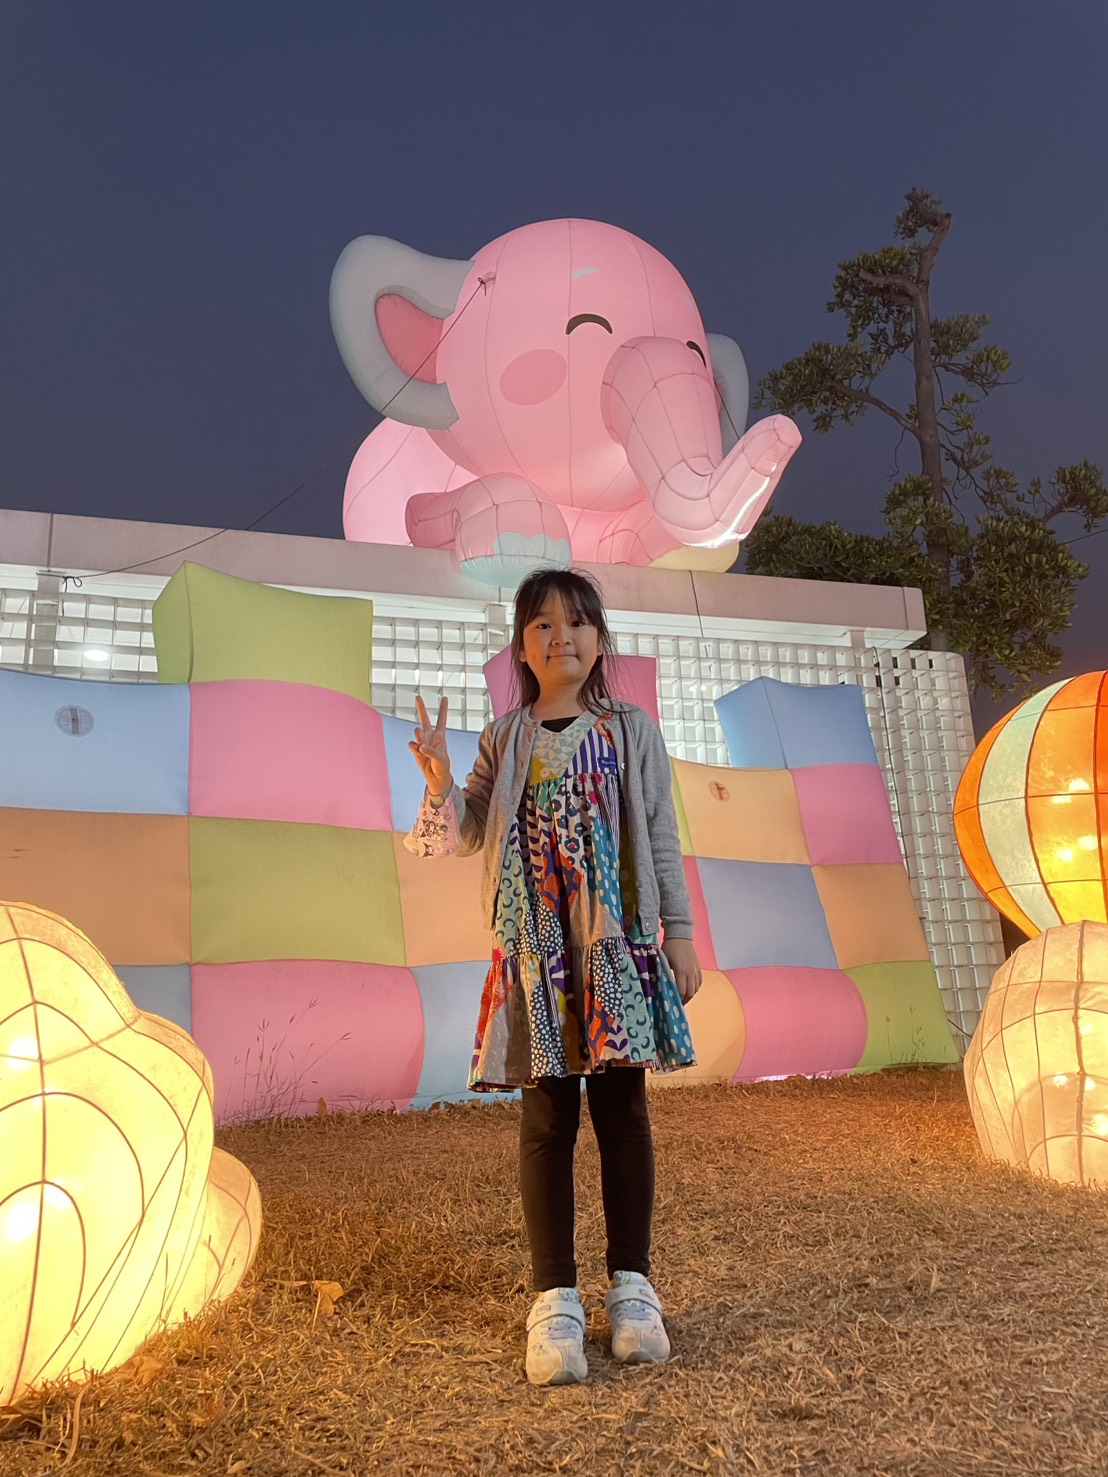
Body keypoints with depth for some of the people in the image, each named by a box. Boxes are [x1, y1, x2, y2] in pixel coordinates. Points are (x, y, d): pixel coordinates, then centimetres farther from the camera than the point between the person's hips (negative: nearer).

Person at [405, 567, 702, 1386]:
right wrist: (439, 779, -12)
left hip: (619, 941, 0)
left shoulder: (632, 730, 5)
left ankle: (632, 1285, 20)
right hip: (534, 948, 1)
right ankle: (555, 1299, 13)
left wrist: (680, 932, 2)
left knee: (623, 1107, 6)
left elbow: (661, 837, 5)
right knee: (547, 1115, 3)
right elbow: (466, 834, 6)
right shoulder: (506, 739, 8)